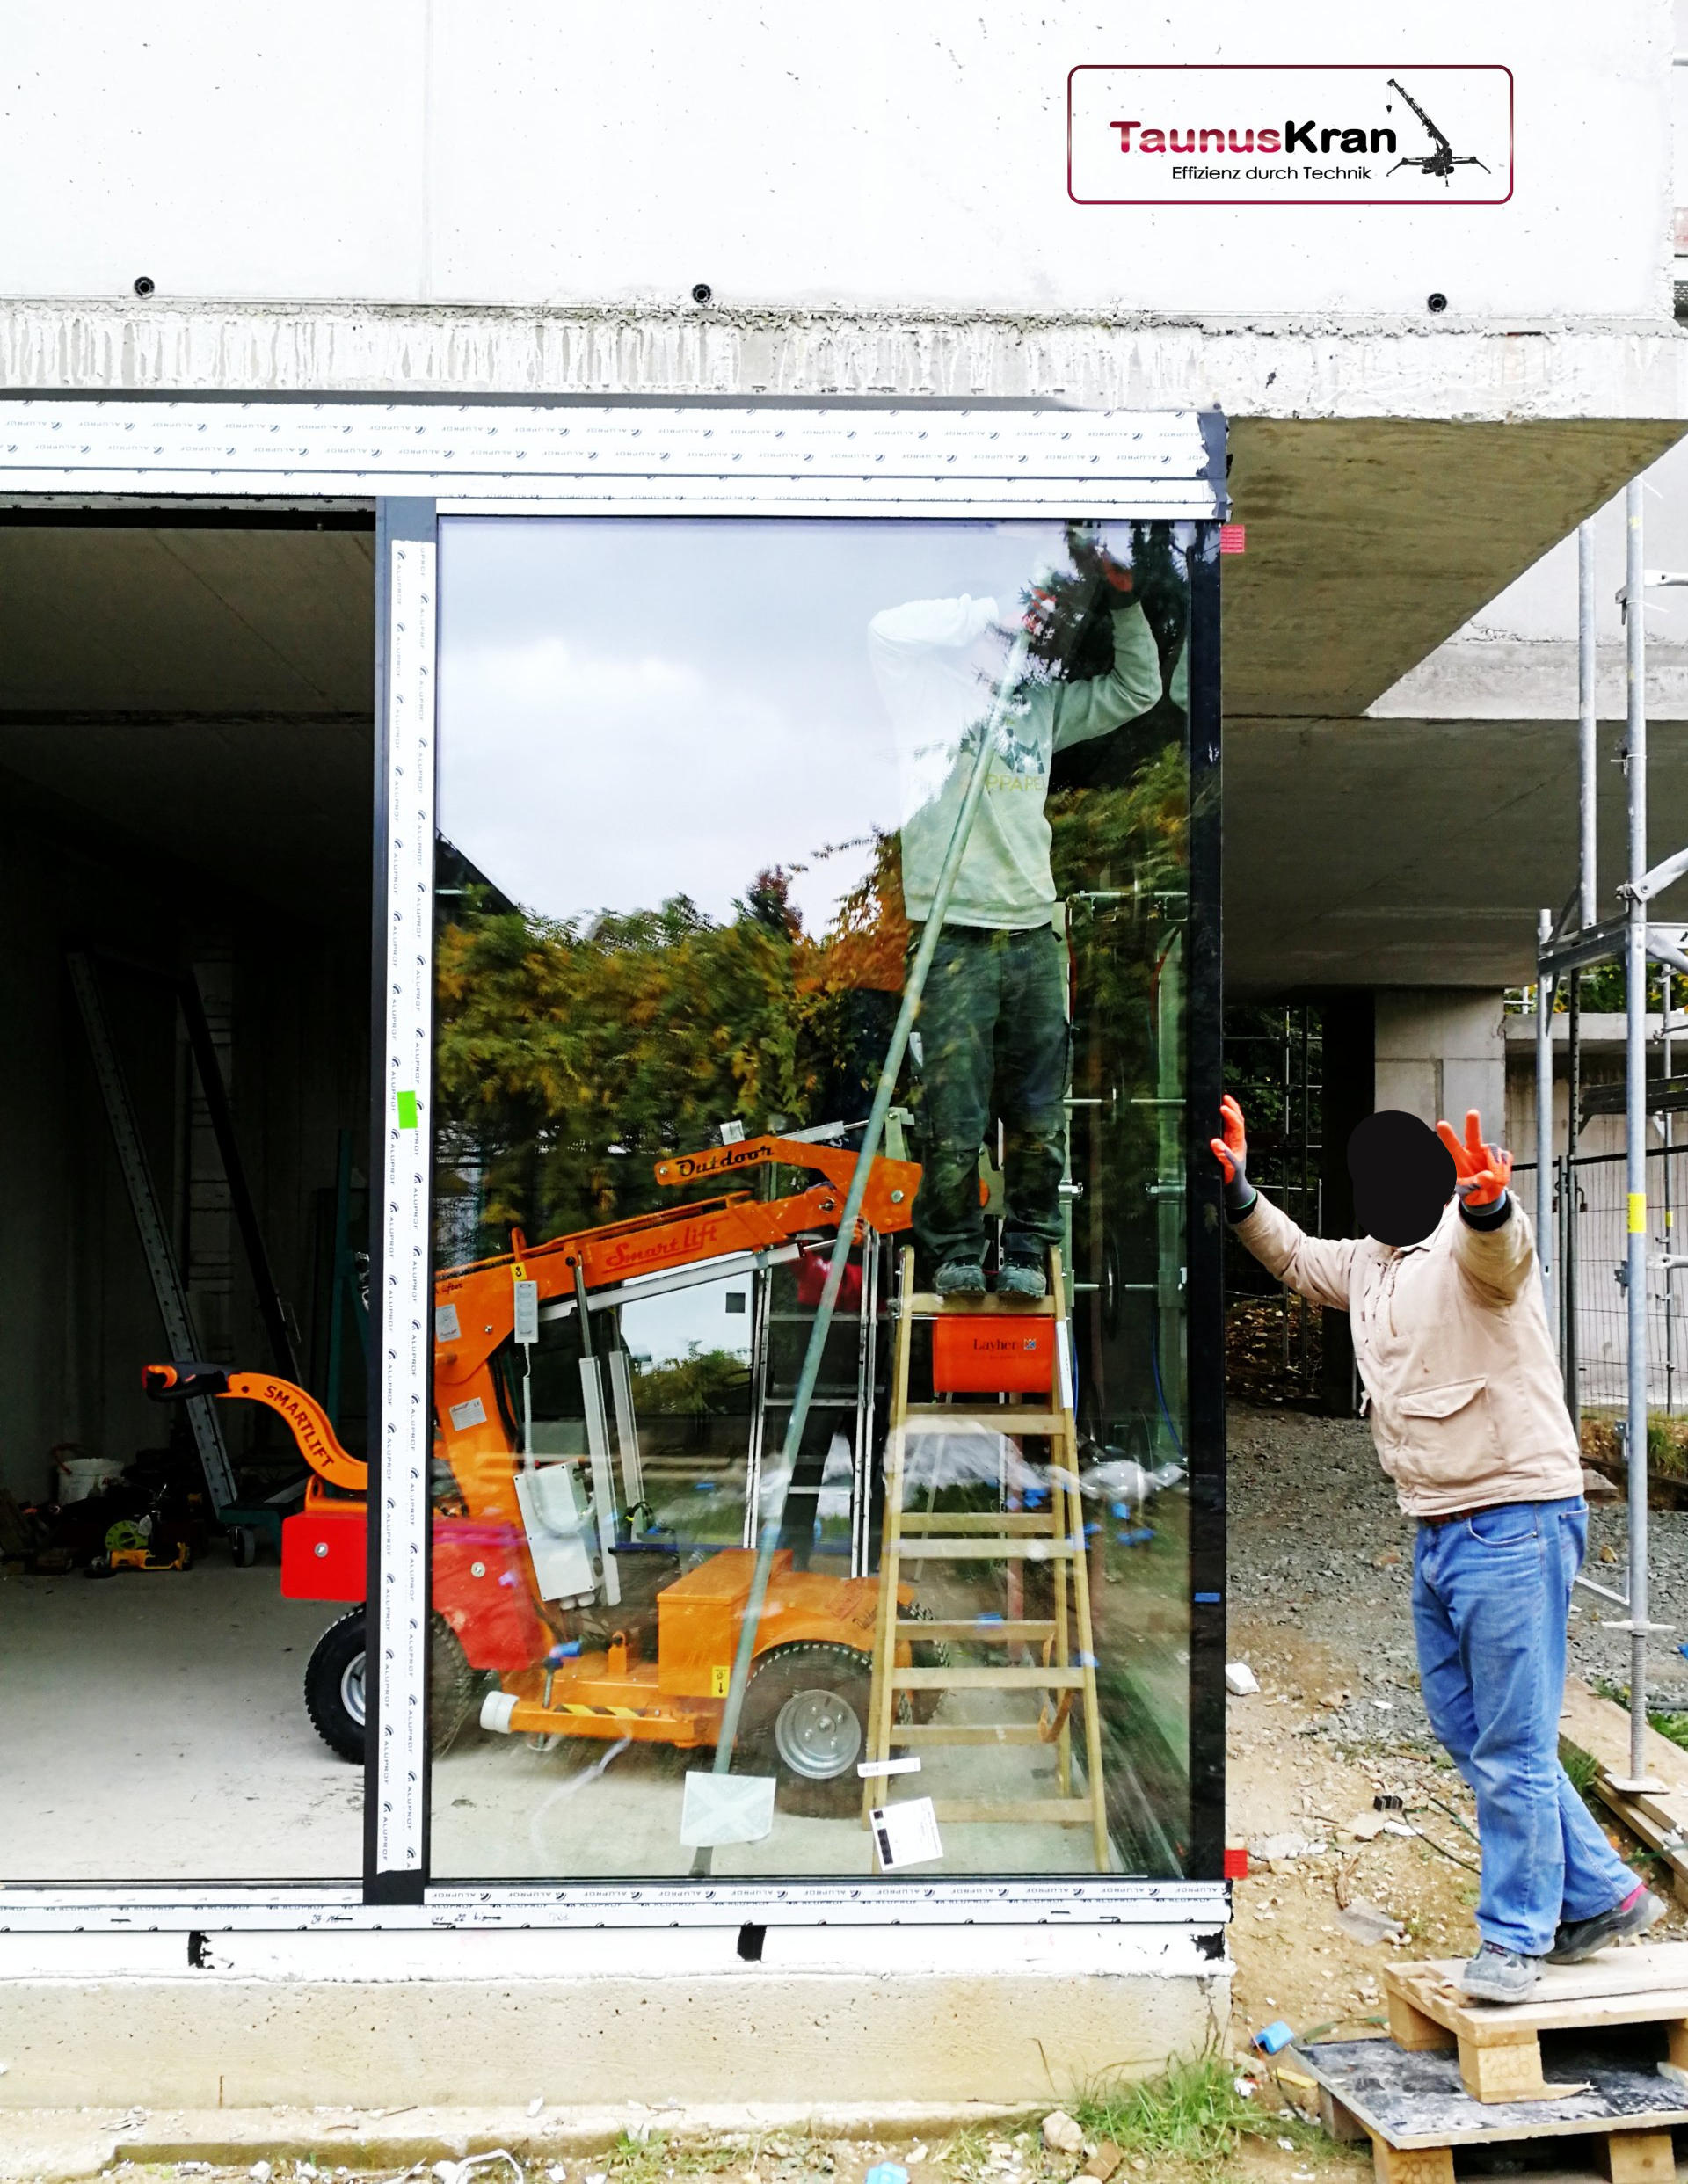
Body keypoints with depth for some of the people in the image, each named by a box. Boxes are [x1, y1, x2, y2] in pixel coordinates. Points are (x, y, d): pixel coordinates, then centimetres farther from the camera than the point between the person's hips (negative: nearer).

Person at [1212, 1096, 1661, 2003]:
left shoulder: (1471, 1243, -15)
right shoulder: (1367, 1260, 12)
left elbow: (1498, 1244, -39)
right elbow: (1295, 1258, 30)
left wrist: (1487, 1202, -62)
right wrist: (1238, 1190, 17)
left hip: (1516, 1524, -10)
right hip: (1437, 1533, 10)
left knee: (1511, 1745, -1)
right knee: (1465, 1729, 16)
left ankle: (1516, 1934, 16)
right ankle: (1601, 1893, 29)